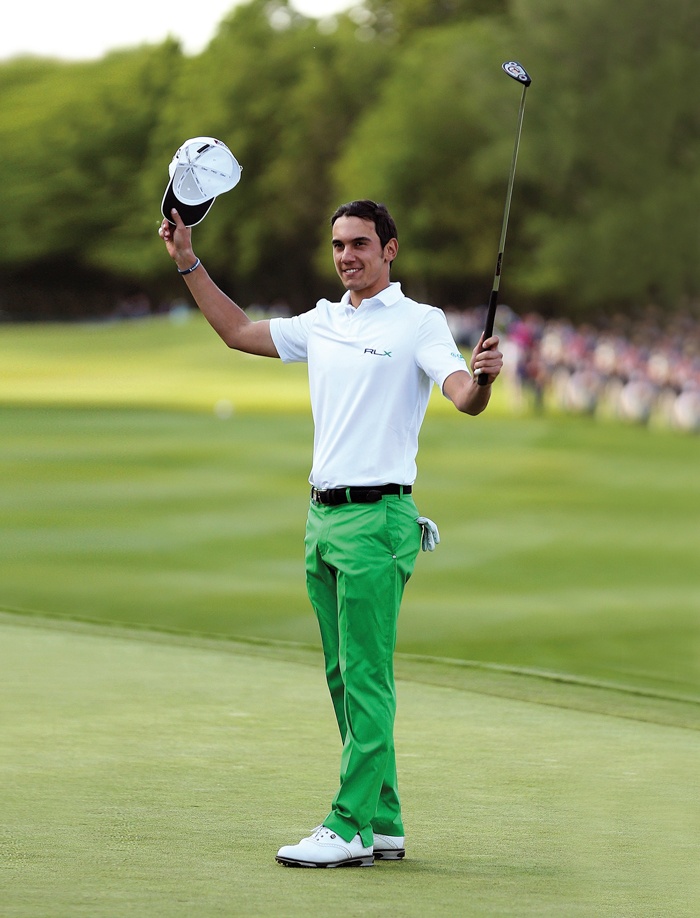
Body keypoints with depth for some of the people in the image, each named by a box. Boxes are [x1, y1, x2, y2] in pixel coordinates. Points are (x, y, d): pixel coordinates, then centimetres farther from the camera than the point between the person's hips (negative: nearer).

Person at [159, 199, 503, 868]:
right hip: (323, 516, 8)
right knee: (345, 680, 9)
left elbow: (466, 399, -17)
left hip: (377, 518, -8)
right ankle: (384, 825, 15)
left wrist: (483, 377, -39)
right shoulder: (323, 322, 16)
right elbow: (239, 331, 26)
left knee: (366, 679, -10)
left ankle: (351, 828, -11)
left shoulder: (420, 322, -5)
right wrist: (188, 262, 23)